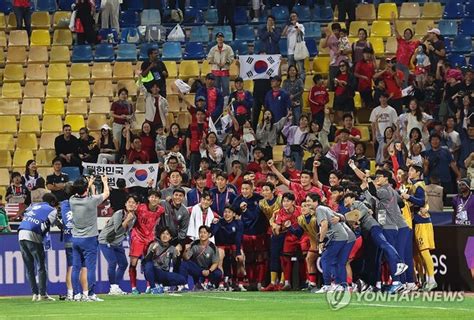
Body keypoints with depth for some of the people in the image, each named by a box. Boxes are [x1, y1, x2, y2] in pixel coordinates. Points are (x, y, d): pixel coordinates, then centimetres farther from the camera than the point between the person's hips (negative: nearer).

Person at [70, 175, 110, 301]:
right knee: (90, 267, -3)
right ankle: (90, 294, -5)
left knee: (75, 267, 7)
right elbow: (106, 194, 3)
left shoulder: (72, 200, -4)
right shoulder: (91, 201, -15)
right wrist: (104, 182, 22)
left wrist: (89, 184, 34)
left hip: (75, 238, 5)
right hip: (89, 239, -5)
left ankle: (77, 294, 8)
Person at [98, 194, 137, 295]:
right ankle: (113, 288, -12)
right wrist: (127, 220, -33)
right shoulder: (118, 214, -24)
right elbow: (118, 230, -32)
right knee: (113, 262, -19)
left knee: (123, 263, 5)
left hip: (117, 243, 8)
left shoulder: (134, 217, -2)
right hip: (105, 241, -8)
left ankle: (116, 287, 15)